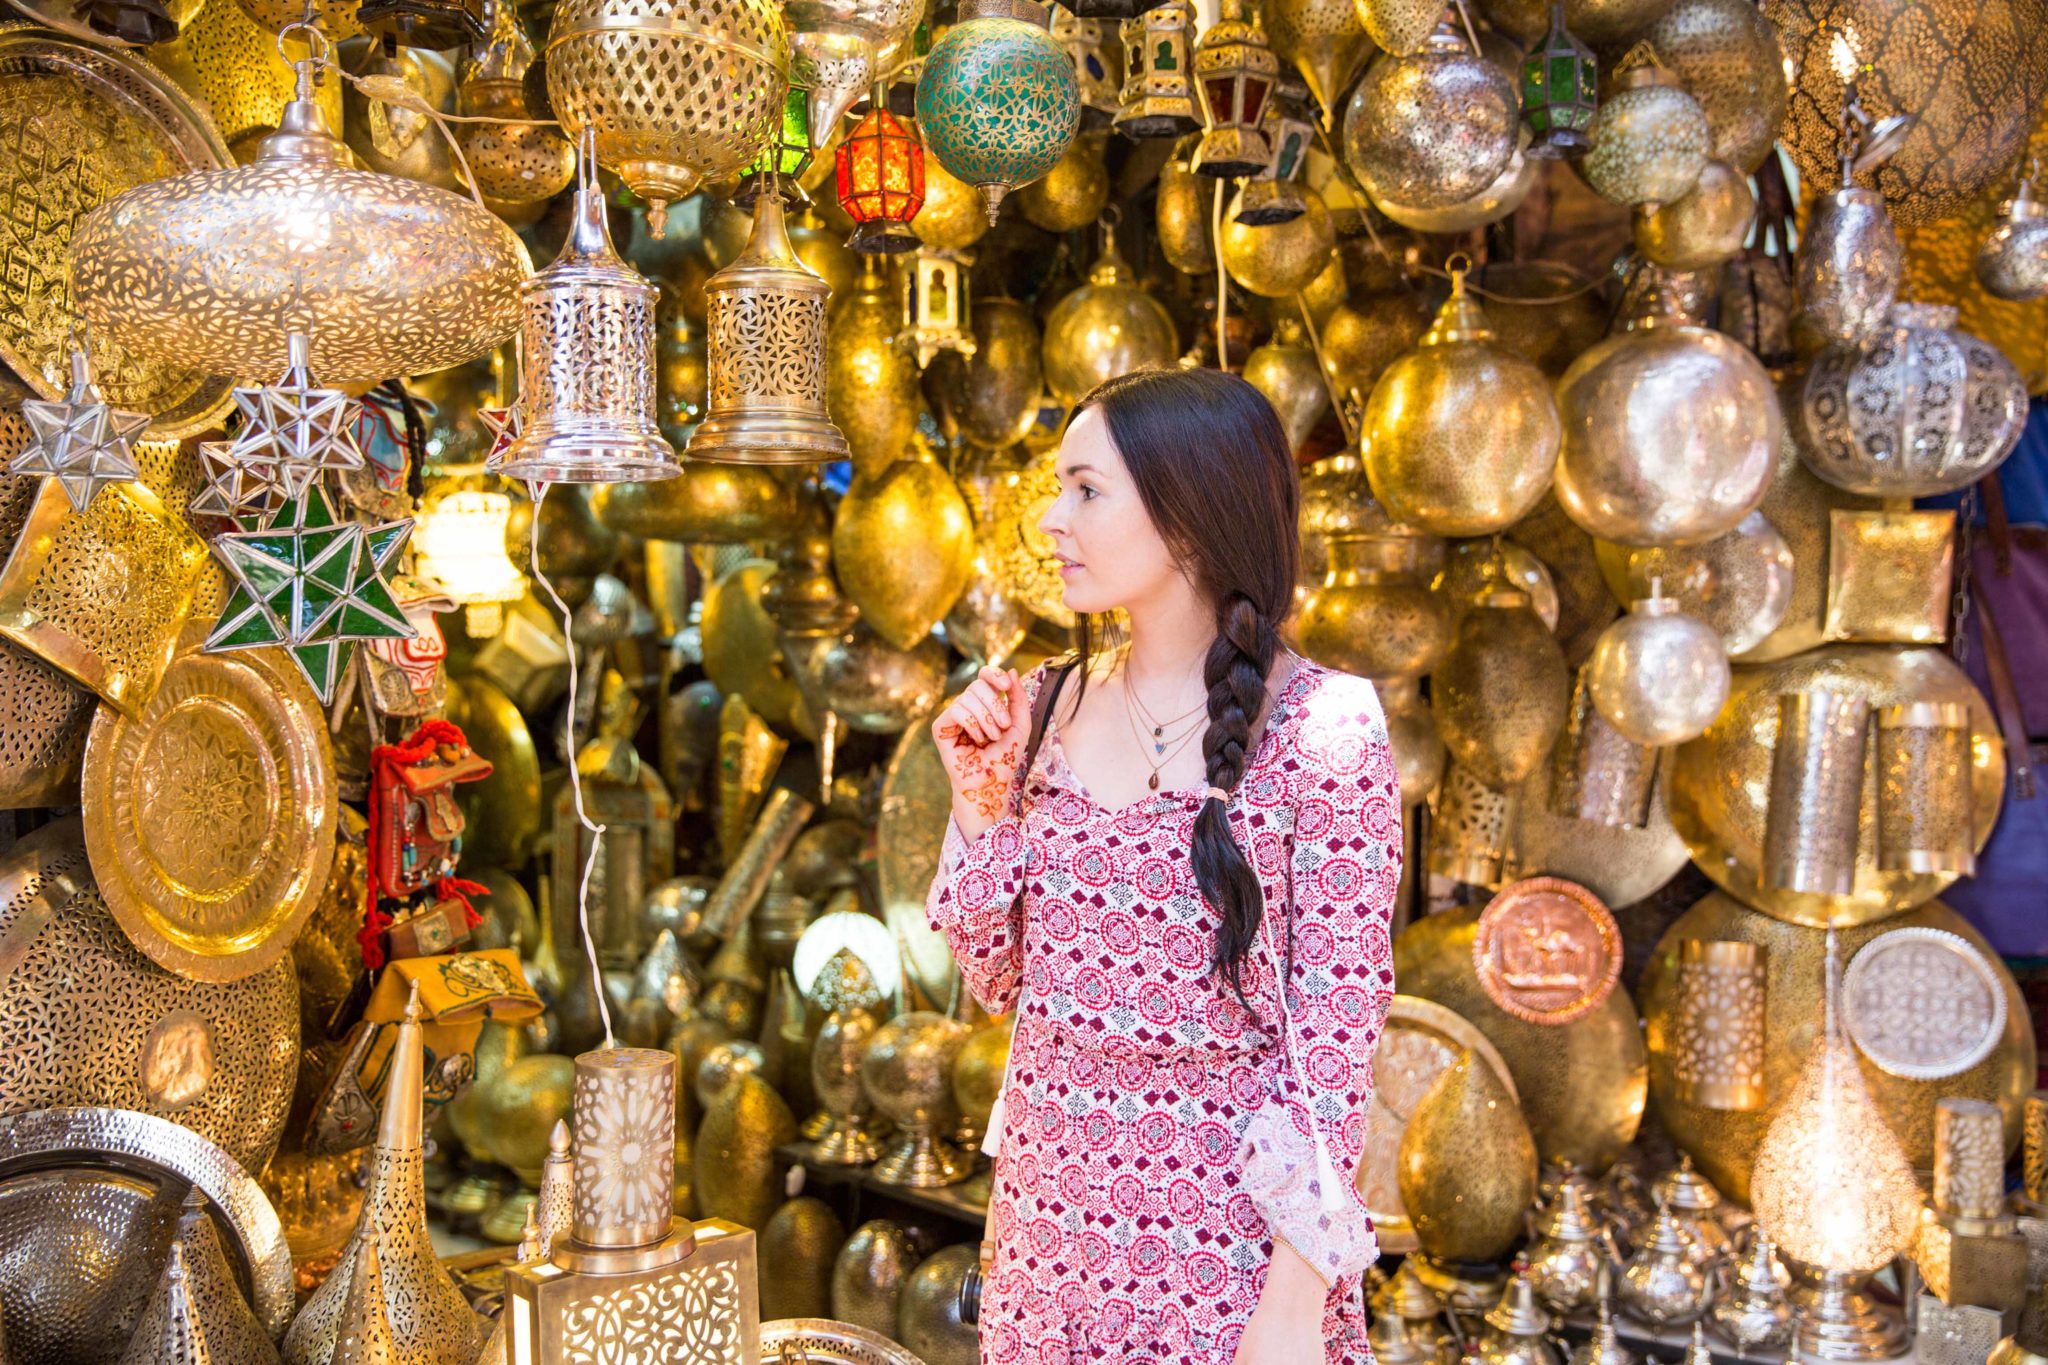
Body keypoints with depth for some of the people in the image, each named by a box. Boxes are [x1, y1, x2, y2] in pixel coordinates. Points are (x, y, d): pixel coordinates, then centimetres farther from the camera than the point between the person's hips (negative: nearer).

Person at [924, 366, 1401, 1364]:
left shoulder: (1321, 729, -14)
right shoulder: (1045, 706, 0)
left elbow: (1336, 1024, -13)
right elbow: (998, 981, 6)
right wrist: (979, 800, -8)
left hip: (1224, 1233, -5)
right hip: (1051, 1219, 5)